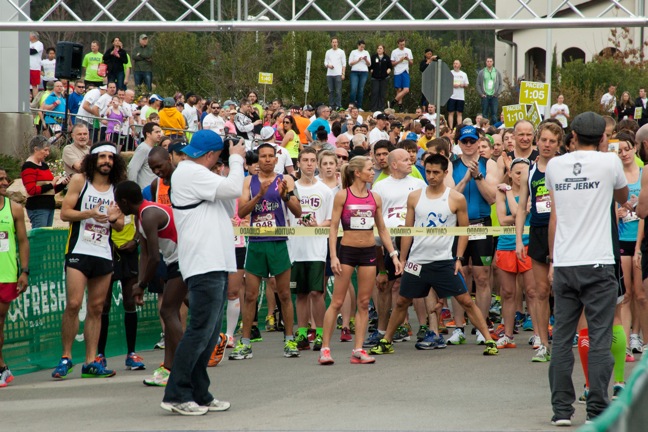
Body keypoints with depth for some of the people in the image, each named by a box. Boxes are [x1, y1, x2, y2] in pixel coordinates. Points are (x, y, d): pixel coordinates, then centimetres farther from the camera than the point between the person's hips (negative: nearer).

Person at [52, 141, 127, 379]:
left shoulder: (117, 189, 11)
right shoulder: (79, 181, 1)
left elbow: (120, 226, 15)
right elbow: (65, 212, -3)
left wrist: (113, 218, -8)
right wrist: (89, 213, -17)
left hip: (104, 254, 4)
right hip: (79, 251, -4)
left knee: (96, 309, 4)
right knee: (73, 304, -12)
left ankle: (91, 362, 6)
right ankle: (66, 357, -2)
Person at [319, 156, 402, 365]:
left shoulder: (375, 198, 6)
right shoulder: (342, 196, -5)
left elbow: (382, 229, 13)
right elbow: (333, 227, -5)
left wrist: (394, 254, 7)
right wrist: (333, 256, -13)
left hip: (369, 251, 4)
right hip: (347, 250, -4)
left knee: (364, 303, 3)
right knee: (337, 302, -3)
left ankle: (358, 350, 7)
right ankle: (325, 348, 2)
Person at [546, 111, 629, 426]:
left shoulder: (554, 166, 7)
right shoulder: (609, 162, -3)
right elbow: (623, 198, 17)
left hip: (564, 264, 3)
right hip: (598, 264, -3)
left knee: (562, 338, 7)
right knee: (599, 339, -1)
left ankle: (561, 409, 6)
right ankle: (597, 410, -3)